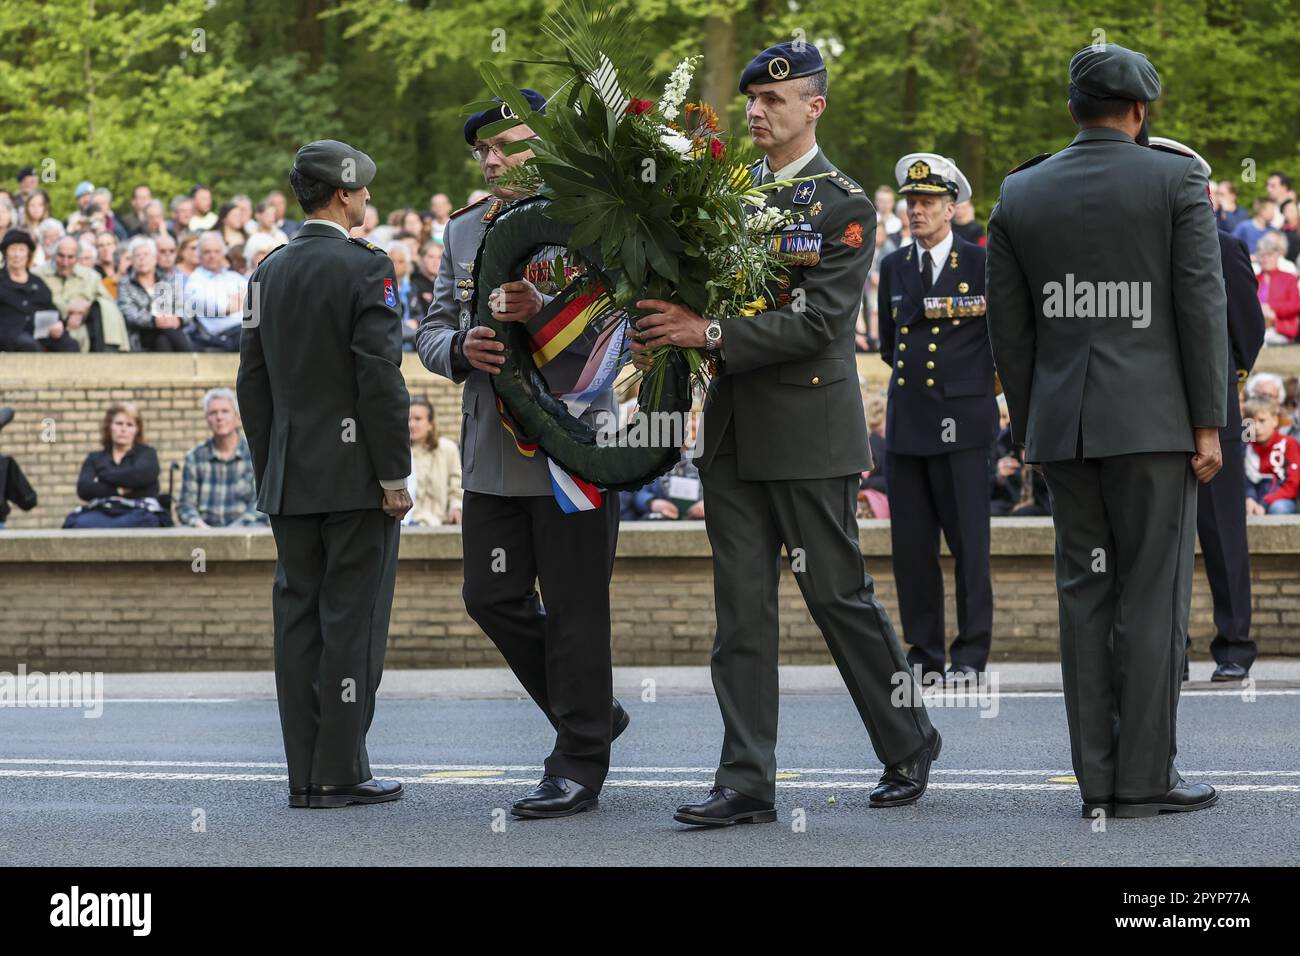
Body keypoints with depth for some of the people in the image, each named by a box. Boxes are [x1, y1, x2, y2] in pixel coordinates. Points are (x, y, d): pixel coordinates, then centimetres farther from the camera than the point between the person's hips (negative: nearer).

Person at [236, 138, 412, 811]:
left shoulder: (269, 272, 10)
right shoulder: (366, 268, -10)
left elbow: (252, 382, 12)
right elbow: (381, 380, -15)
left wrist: (268, 470, 17)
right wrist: (395, 476, -10)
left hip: (289, 478, 6)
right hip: (355, 476, -6)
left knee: (297, 618, 7)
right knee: (351, 620, -3)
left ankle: (304, 775, 9)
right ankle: (340, 773, -3)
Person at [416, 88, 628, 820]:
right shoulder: (464, 231, 13)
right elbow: (430, 331, 13)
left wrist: (544, 309, -32)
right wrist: (460, 348, -11)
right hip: (493, 453, 7)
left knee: (575, 608, -2)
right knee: (492, 597, 8)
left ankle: (579, 767, 7)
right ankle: (591, 713, 27)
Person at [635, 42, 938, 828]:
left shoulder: (845, 205, -7)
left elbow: (819, 322, -16)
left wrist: (712, 333, -22)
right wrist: (669, 328, -3)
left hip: (809, 428, -6)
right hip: (732, 430, 6)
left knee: (840, 594, 2)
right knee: (741, 609, 3)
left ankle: (909, 741, 22)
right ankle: (747, 784, 3)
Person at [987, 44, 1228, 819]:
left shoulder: (1020, 195, 7)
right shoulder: (1177, 180, -4)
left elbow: (1009, 326, 8)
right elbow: (1201, 305, -8)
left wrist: (1029, 428, 15)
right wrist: (1210, 425, -5)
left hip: (1064, 424, 4)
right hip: (1153, 420, -4)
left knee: (1086, 594, 8)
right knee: (1154, 594, -1)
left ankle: (1099, 777, 6)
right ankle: (1145, 777, -3)